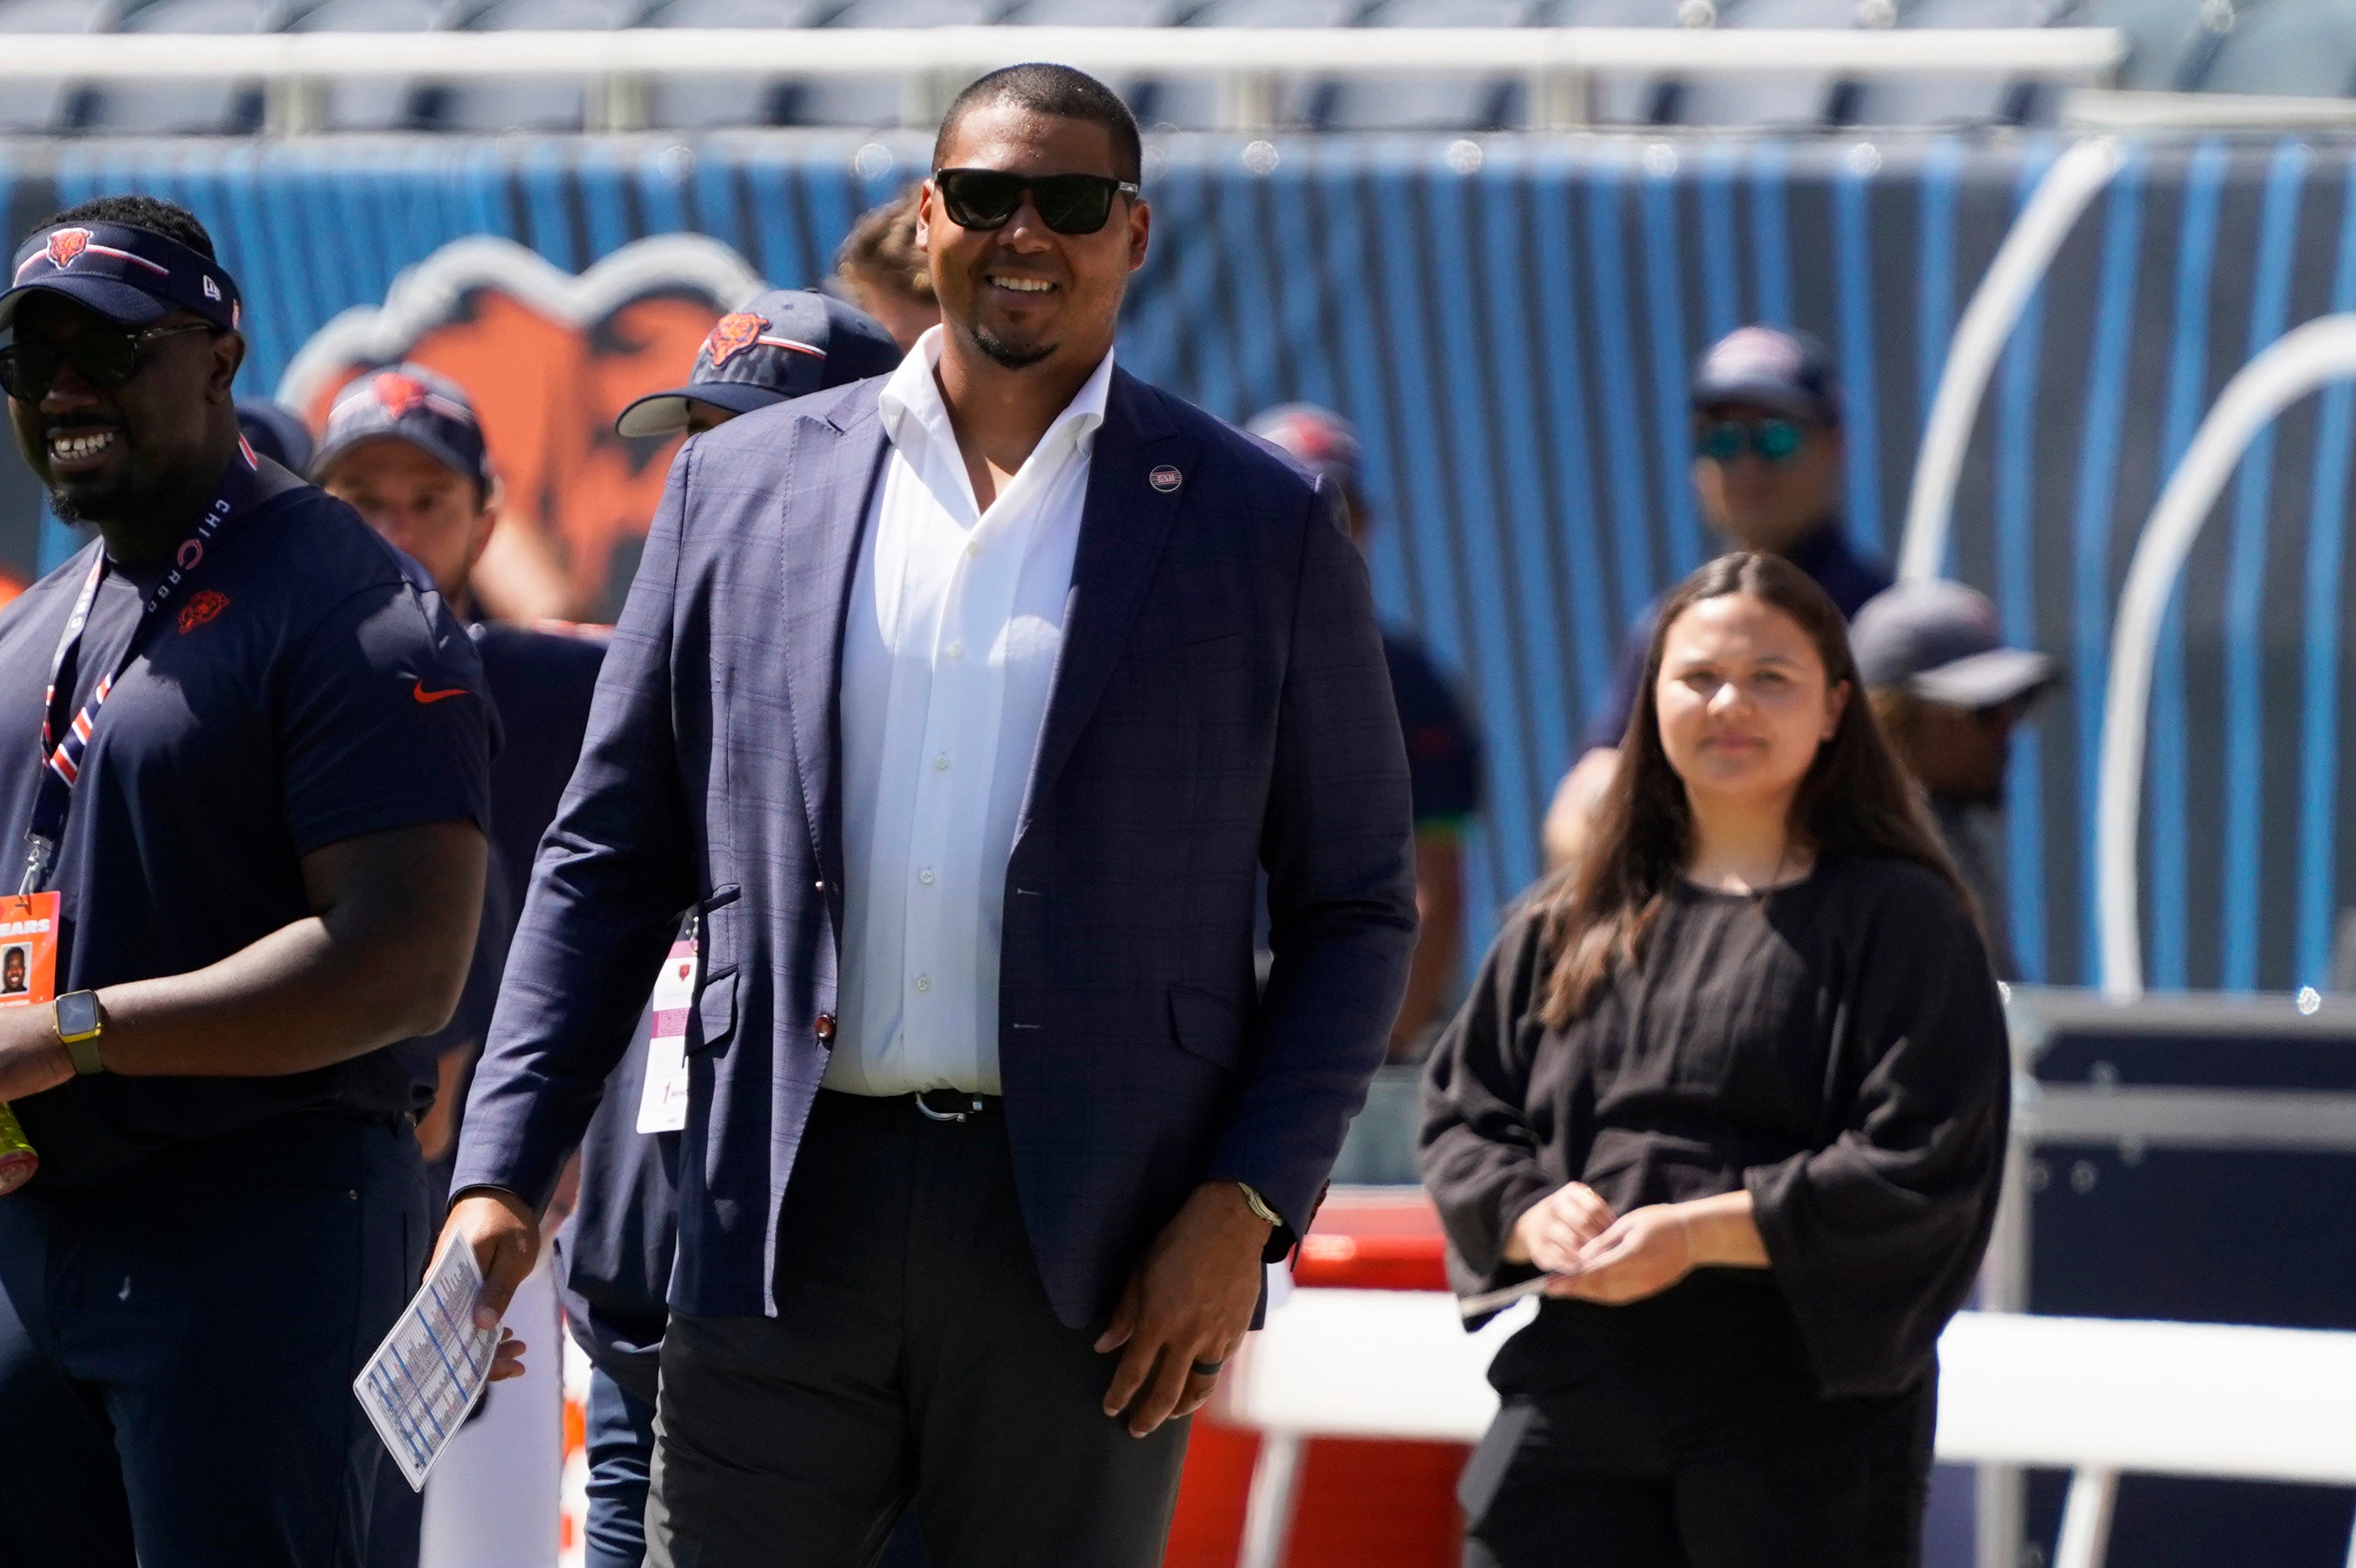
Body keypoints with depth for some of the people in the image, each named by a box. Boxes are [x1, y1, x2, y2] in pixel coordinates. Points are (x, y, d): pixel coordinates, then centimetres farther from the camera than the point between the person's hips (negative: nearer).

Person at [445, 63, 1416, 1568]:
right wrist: (504, 1173, 2)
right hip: (786, 1218, 1)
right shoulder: (743, 486, 10)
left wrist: (1246, 1207, -6)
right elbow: (610, 862, 12)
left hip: (1090, 1245, -1)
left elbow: (1357, 910, 6)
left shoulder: (1260, 528, 5)